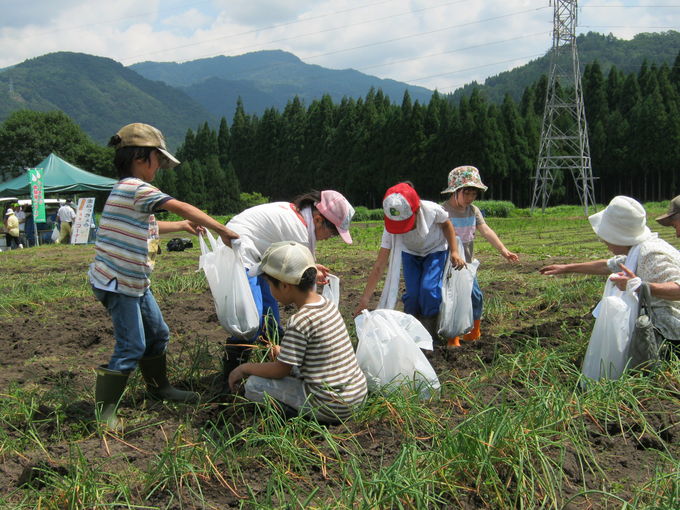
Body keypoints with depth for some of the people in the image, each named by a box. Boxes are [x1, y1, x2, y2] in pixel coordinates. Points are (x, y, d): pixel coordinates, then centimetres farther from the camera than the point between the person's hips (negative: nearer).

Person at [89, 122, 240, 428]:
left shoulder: (129, 190, 13)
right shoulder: (137, 189, -18)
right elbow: (183, 208, -19)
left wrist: (182, 226, 29)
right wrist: (222, 230, -13)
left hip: (136, 282, 10)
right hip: (117, 283, -10)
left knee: (158, 334, 19)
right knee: (132, 348, -7)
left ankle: (159, 388, 37)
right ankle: (104, 412, 3)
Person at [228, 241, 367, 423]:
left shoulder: (300, 322, -21)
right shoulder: (328, 305, 3)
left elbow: (280, 370, -11)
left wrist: (244, 368, 3)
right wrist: (285, 352, 19)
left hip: (332, 408, -8)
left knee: (254, 385, -3)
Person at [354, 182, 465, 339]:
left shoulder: (432, 210, -38)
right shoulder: (391, 228, -33)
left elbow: (447, 226, -11)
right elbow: (379, 266, -31)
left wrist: (454, 252, -21)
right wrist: (364, 300, -33)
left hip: (435, 251, -1)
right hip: (410, 254, 1)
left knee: (429, 288, -20)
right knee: (412, 292, -13)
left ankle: (430, 332, 2)